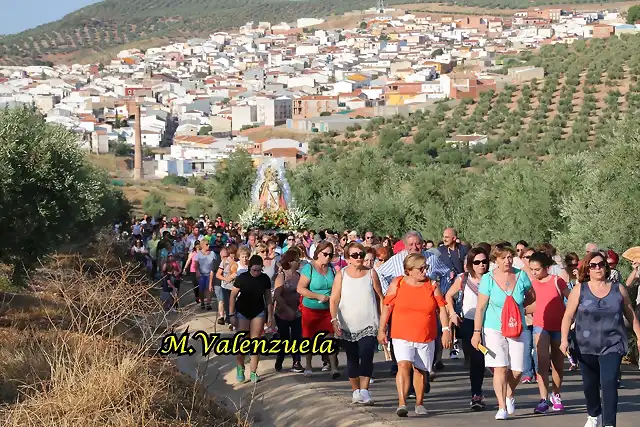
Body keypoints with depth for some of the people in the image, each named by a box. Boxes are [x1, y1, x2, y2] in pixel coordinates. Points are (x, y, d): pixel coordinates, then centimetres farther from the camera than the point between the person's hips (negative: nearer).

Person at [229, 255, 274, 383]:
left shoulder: (265, 279, -7)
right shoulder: (242, 278, -15)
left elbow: (268, 298, 2)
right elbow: (233, 296, -8)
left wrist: (270, 315, 2)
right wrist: (232, 314, -10)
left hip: (258, 312, 2)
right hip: (242, 312, -2)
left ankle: (253, 373, 5)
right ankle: (240, 369, 19)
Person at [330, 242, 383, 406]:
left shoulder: (371, 273, 3)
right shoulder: (341, 275, 1)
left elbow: (380, 297, 8)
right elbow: (333, 300, -2)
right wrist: (334, 320, -14)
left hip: (368, 324, -1)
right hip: (347, 325, 1)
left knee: (366, 356, -17)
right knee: (352, 359, 10)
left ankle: (364, 391, -20)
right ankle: (356, 391, 21)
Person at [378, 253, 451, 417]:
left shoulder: (432, 285, 3)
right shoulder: (397, 284, -1)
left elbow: (441, 308, 4)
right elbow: (386, 307, 4)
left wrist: (446, 330, -3)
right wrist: (381, 330, 3)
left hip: (426, 336, 2)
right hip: (402, 336, -2)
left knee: (421, 370, 10)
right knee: (404, 365, -20)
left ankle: (419, 403, 27)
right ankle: (402, 404, -23)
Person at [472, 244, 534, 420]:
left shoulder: (521, 276, -1)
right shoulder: (488, 279, -6)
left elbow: (531, 298, 17)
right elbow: (480, 307, -5)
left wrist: (517, 306, 5)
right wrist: (477, 332, -8)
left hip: (517, 329, 2)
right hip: (494, 329, -2)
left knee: (517, 370, 0)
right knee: (500, 368, -9)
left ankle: (510, 396, 31)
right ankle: (502, 407, -5)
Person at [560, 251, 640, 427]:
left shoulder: (619, 289, 4)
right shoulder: (579, 290, 1)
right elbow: (568, 316, -3)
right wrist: (564, 339, -15)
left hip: (612, 345, -1)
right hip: (586, 346, 1)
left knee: (609, 383, -17)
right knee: (589, 384, 14)